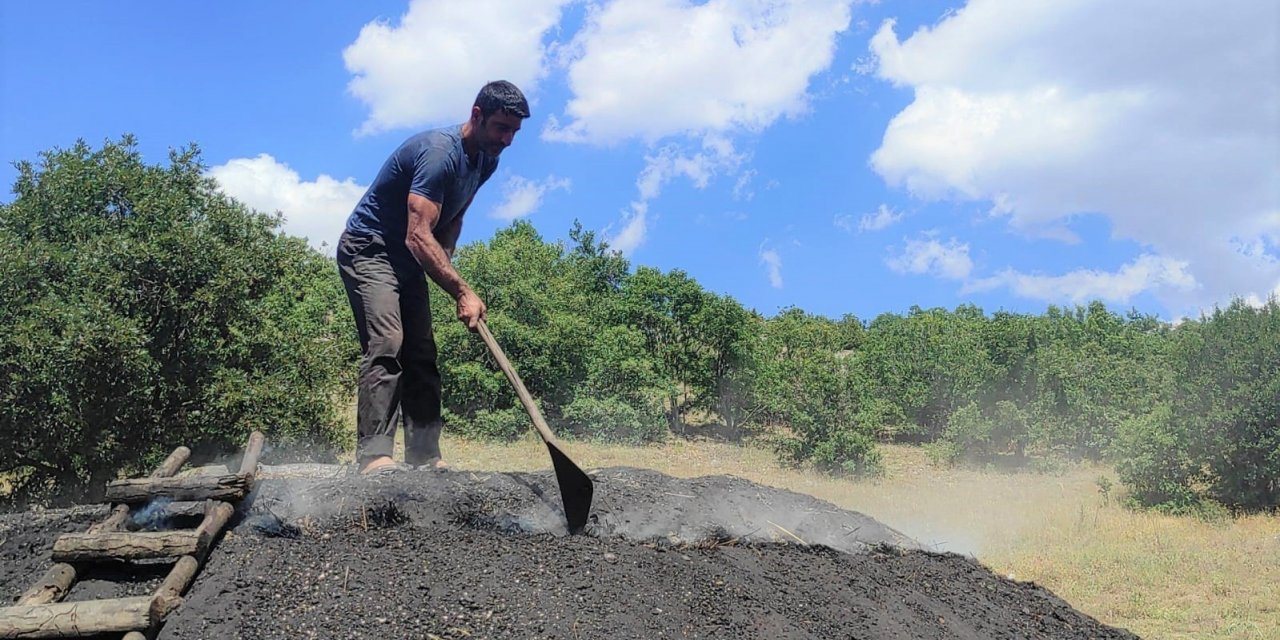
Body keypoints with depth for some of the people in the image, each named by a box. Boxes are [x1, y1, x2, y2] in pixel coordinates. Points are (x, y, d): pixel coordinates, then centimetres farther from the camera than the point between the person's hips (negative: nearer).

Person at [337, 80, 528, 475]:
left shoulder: (486, 161, 3)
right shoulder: (438, 153, -27)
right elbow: (418, 236, -35)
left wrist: (444, 263, 0)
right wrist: (462, 291, -38)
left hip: (408, 262, 9)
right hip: (368, 250, -9)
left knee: (422, 355, 2)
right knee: (386, 344, -23)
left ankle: (424, 456, 2)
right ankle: (373, 455, -27)